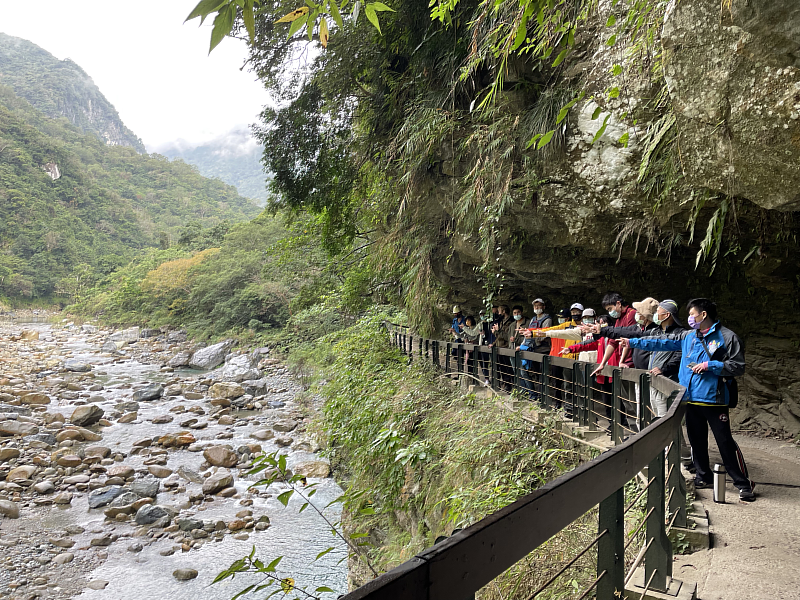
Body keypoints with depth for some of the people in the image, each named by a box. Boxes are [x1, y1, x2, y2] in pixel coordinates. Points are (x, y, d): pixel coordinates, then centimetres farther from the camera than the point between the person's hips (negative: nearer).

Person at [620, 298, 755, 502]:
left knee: (725, 441, -3)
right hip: (692, 398, 6)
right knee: (696, 439, 15)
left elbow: (738, 366, -8)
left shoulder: (727, 337, -6)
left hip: (714, 399, -6)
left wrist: (709, 365, -17)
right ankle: (703, 476, 30)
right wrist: (632, 342, 9)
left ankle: (743, 483, 9)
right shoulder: (688, 337, 10)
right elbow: (661, 342, 11)